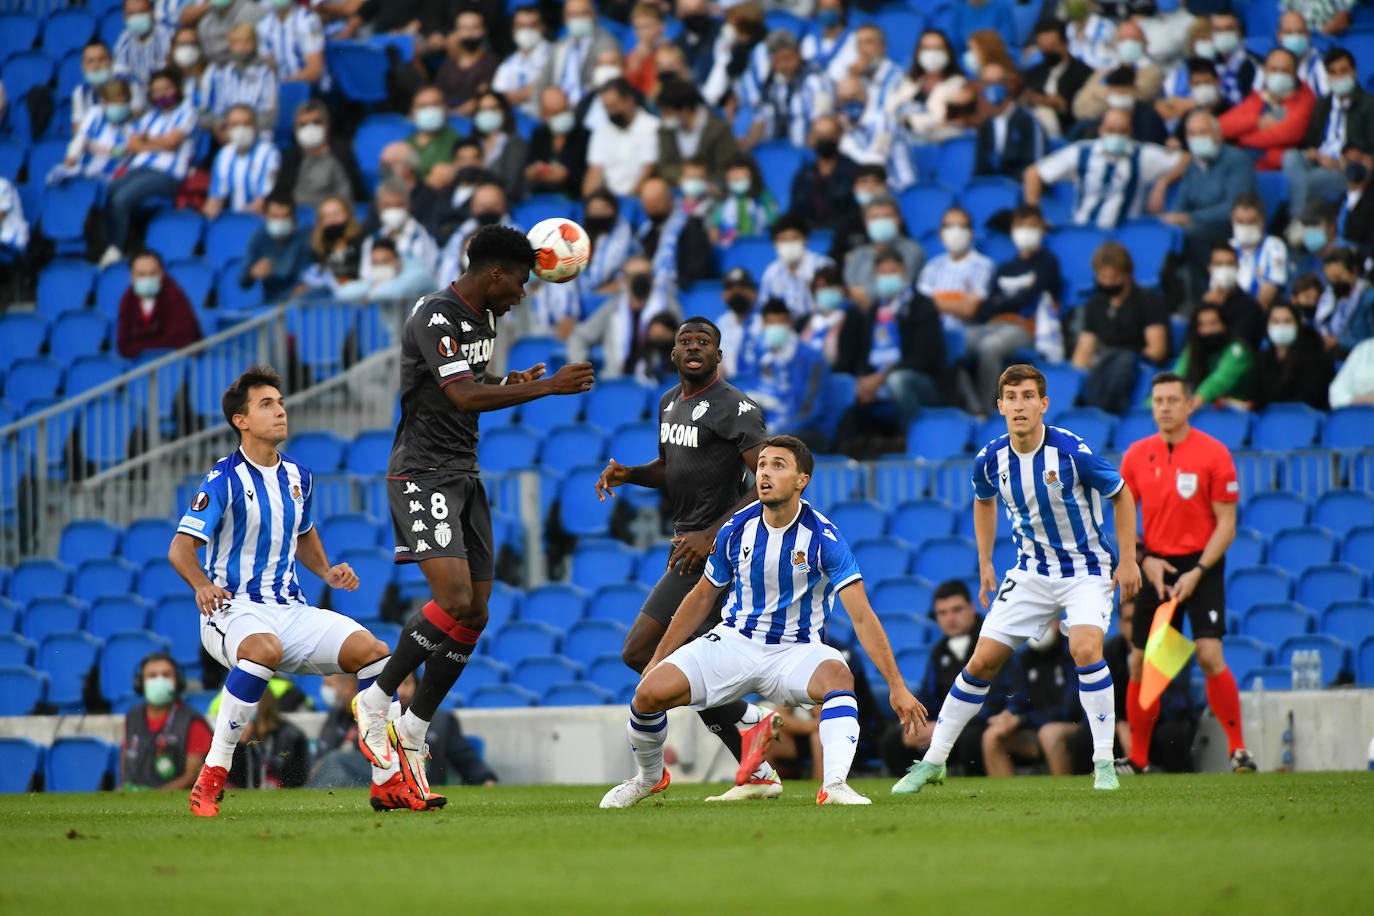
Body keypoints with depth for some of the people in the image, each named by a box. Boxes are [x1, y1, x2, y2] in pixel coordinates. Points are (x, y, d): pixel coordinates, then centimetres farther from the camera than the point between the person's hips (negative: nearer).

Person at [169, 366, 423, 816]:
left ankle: (387, 782, -2)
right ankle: (211, 776, -32)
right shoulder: (225, 480, -10)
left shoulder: (297, 476, 11)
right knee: (265, 647, -40)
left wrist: (328, 573, 11)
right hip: (233, 610, -6)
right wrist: (202, 584, -35)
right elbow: (180, 548, -15)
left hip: (290, 611, 6)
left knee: (371, 649, -12)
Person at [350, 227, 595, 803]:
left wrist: (511, 384, 12)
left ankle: (410, 738, 8)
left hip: (465, 475, 9)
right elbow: (463, 396, -26)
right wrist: (548, 387, -25)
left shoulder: (481, 318, 15)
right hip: (423, 473, -9)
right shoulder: (435, 317, -16)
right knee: (455, 601, -23)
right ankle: (376, 702, -7)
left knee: (474, 617, 2)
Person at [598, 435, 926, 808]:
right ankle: (649, 776, 13)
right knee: (649, 693, -17)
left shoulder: (824, 538, -15)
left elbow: (862, 615, -19)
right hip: (733, 640, 3)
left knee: (838, 675, -37)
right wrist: (657, 660, 12)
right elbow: (702, 597, 11)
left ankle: (834, 785, -48)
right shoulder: (736, 529, -4)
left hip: (796, 649, -3)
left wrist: (896, 685, -26)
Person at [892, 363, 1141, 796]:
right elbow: (983, 501, 16)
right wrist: (985, 564, 13)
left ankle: (1104, 762, -16)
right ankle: (933, 761, 13)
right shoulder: (990, 459, -8)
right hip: (1031, 572, 4)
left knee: (1085, 649, -28)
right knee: (982, 661, 1)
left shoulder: (1072, 452, -22)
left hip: (1087, 570, -4)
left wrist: (1128, 561, -8)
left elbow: (1121, 495, -6)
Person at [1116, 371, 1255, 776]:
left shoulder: (1213, 454, -8)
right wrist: (1146, 559, -4)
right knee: (1141, 663, 3)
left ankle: (1238, 749, -11)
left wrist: (1197, 573, -16)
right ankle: (1137, 759, 14)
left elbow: (1226, 523, -7)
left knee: (1210, 655, -18)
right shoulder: (1137, 455, 4)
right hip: (1157, 566, 4)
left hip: (1201, 564, -4)